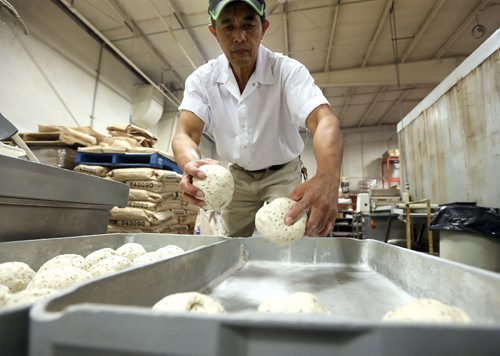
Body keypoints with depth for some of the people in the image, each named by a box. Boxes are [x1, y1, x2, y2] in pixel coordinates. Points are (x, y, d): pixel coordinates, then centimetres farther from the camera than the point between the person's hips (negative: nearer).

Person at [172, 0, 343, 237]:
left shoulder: (288, 71, -22)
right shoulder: (202, 79, -13)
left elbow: (324, 121, -37)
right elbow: (184, 134, -24)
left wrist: (327, 177, -58)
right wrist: (192, 164, -49)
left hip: (282, 173, -2)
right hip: (238, 176, 3)